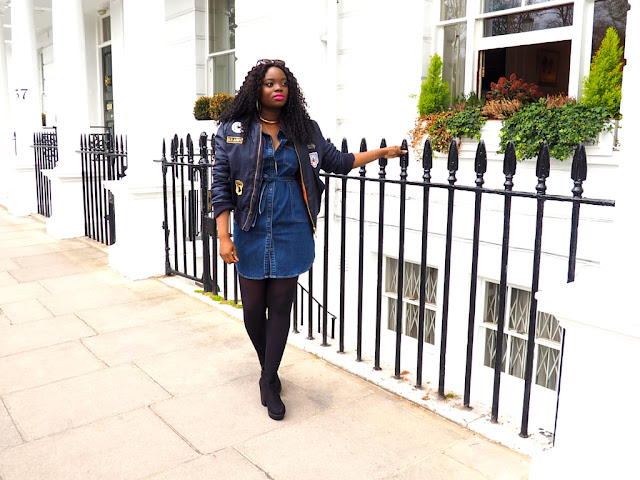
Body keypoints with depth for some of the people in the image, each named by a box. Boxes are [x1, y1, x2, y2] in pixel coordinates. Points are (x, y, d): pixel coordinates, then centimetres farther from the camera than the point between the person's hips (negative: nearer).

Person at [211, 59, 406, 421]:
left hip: (292, 234, 1)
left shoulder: (305, 129, 6)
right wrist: (223, 237, -10)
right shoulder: (234, 131, -1)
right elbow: (221, 185, -4)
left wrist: (382, 152, 14)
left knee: (280, 307, 4)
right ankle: (269, 369, 35)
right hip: (252, 232, -1)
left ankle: (269, 381, 18)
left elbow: (335, 160, 16)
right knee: (253, 307, 8)